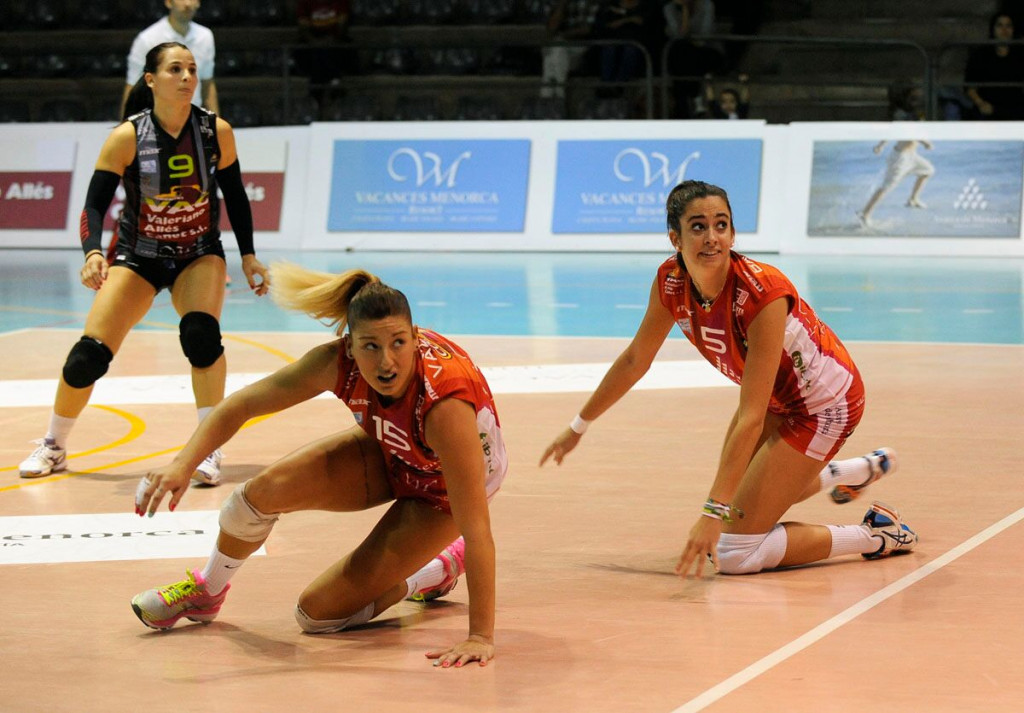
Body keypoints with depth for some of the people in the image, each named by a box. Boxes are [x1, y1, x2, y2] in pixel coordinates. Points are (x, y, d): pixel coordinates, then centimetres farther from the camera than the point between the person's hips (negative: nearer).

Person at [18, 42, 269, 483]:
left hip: (199, 254, 1)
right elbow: (94, 204, -18)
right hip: (138, 256, 0)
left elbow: (235, 195, 2)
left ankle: (208, 448, -19)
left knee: (201, 333, -29)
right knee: (88, 355, -9)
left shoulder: (216, 132, -13)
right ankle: (54, 447, 17)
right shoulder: (126, 137, -18)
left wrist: (248, 256, 0)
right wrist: (92, 253, -35)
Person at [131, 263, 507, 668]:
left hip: (443, 489, -4)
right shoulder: (338, 362, -29)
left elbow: (476, 528, -42)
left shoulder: (444, 402, -42)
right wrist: (183, 465, -35)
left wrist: (481, 637, -45)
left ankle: (439, 570, 15)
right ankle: (206, 590, 12)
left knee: (318, 613, -9)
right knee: (264, 490, -19)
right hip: (387, 452, 4)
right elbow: (240, 404, -19)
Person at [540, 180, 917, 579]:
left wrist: (714, 513, -41)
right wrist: (579, 427, 10)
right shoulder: (671, 282, -17)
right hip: (776, 398, 7)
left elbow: (751, 417, -37)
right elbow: (635, 359, 2)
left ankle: (878, 534, 5)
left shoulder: (762, 294, -36)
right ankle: (851, 473, 43)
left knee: (733, 553, -10)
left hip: (825, 403, -7)